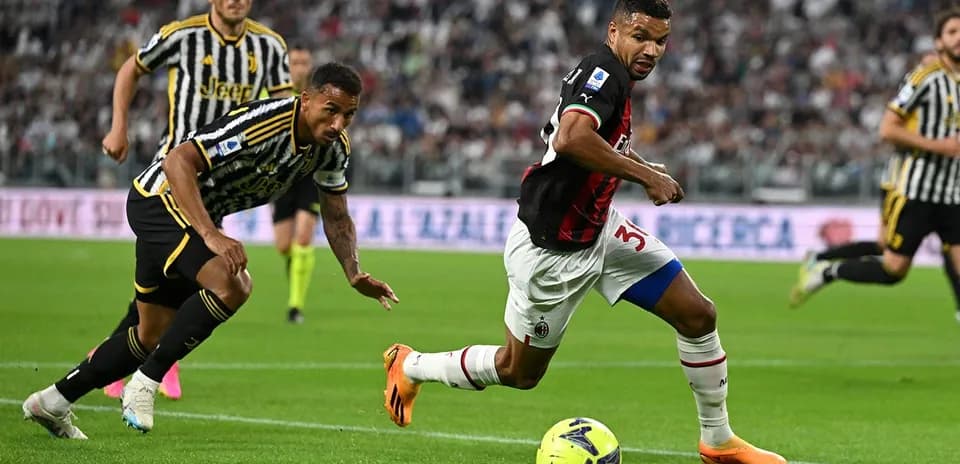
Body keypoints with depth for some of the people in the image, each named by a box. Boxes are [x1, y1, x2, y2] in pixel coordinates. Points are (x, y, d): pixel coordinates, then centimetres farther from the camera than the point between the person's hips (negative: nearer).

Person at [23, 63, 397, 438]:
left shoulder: (334, 147, -6)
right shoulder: (264, 124, -32)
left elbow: (336, 217, 7)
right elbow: (178, 161, -35)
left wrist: (354, 274, -10)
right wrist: (211, 235, -42)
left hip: (194, 214, 9)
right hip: (161, 199, -9)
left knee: (153, 337, 15)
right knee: (231, 282, -31)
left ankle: (52, 403, 30)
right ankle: (145, 383, -18)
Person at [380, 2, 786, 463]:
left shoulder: (613, 77, 5)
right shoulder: (604, 71, -23)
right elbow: (570, 138, -42)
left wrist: (640, 165, 14)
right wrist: (644, 174, -33)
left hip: (598, 230, 9)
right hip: (550, 251, -9)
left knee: (698, 315, 0)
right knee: (519, 372, 10)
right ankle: (410, 366, 35)